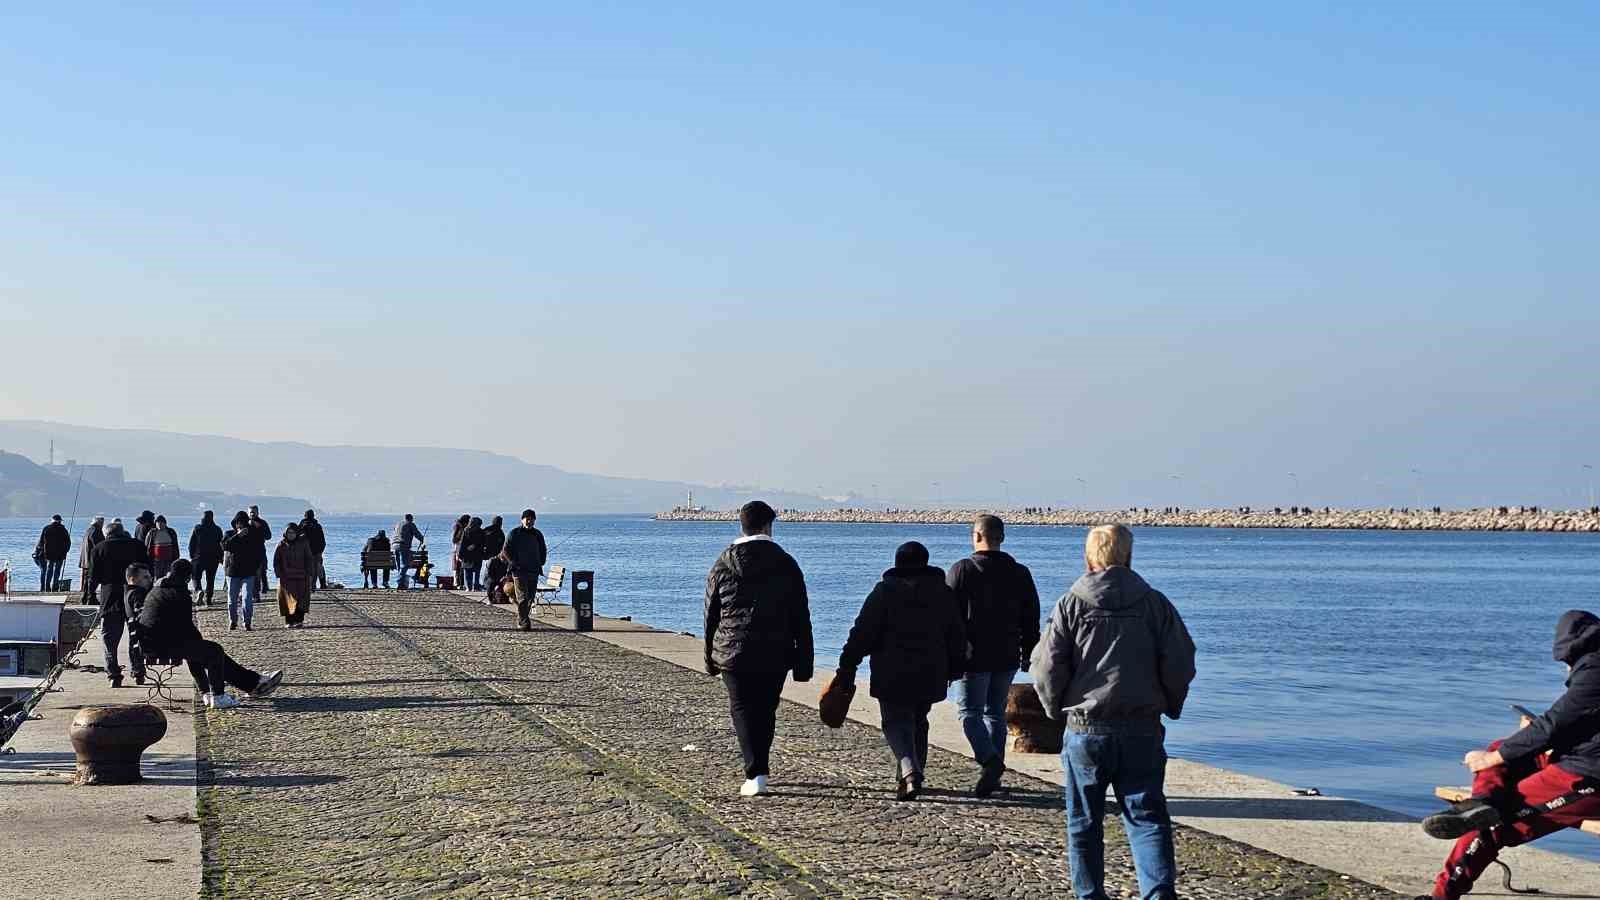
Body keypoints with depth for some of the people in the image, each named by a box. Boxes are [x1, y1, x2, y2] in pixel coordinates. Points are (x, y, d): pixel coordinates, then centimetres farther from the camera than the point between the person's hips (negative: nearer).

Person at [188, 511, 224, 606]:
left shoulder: (197, 529, -4)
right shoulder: (217, 529, 1)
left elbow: (191, 544, -2)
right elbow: (221, 545, 4)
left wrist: (191, 557, 8)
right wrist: (220, 558, 11)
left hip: (198, 558, -2)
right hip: (213, 559, 2)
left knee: (196, 577, 8)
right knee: (210, 579, 10)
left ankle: (198, 591, -19)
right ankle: (208, 599, 8)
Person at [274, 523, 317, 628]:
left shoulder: (303, 543, 5)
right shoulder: (281, 545, 5)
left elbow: (309, 559, 10)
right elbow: (276, 561, 8)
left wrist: (309, 574, 3)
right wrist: (279, 574, -1)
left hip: (301, 577, 0)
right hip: (286, 577, 0)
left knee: (301, 599, -6)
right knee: (287, 600, -2)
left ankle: (299, 620, -3)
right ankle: (288, 621, 2)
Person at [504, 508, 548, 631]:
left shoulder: (538, 534, 13)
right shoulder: (514, 533, 0)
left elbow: (543, 551, 23)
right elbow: (506, 550, 0)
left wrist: (540, 563, 9)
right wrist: (514, 563, -10)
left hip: (534, 570, 5)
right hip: (519, 570, -5)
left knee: (530, 597, 7)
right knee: (523, 597, -12)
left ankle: (521, 619, 20)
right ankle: (523, 622, -13)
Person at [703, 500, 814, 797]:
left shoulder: (723, 565, -1)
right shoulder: (787, 565, 0)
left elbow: (710, 616, 5)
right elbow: (801, 619, 1)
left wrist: (710, 658, 16)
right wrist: (804, 662, 5)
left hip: (733, 653, -1)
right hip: (775, 655, 1)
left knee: (743, 710, 4)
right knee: (765, 711, 15)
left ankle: (755, 775, -10)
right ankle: (759, 769, 25)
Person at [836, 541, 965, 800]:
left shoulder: (886, 591, -6)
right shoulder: (943, 593, 7)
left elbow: (863, 632, -9)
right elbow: (957, 637, 14)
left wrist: (847, 666, -5)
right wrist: (953, 670, 26)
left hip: (893, 674, -4)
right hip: (930, 674, 4)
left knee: (896, 723, 0)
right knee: (918, 723, 18)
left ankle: (910, 772, -23)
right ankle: (910, 778, 22)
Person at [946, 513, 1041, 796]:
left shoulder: (962, 570, -7)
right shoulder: (1020, 573, 7)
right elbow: (1031, 617, 11)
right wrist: (1028, 653, 18)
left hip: (974, 656, -5)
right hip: (1007, 656, 5)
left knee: (970, 712, 0)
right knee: (996, 712, 14)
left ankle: (990, 760, -20)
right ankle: (994, 768, 14)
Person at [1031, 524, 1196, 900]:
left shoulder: (1070, 605, -2)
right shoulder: (1155, 603, 2)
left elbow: (1047, 666, -5)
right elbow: (1181, 662, 0)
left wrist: (1056, 709, 11)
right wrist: (1170, 706, 16)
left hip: (1085, 731, -1)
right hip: (1143, 730, 1)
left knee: (1084, 824, 12)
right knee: (1147, 817, 2)